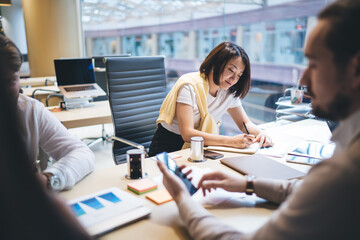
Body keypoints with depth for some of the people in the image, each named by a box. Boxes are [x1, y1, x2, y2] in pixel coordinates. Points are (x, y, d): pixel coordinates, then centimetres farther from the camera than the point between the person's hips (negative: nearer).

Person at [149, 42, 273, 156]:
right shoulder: (189, 86, -20)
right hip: (168, 149, -5)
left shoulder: (229, 92, 1)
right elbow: (187, 134, -28)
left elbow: (245, 123, 10)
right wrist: (232, 141, -34)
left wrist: (260, 134, -13)